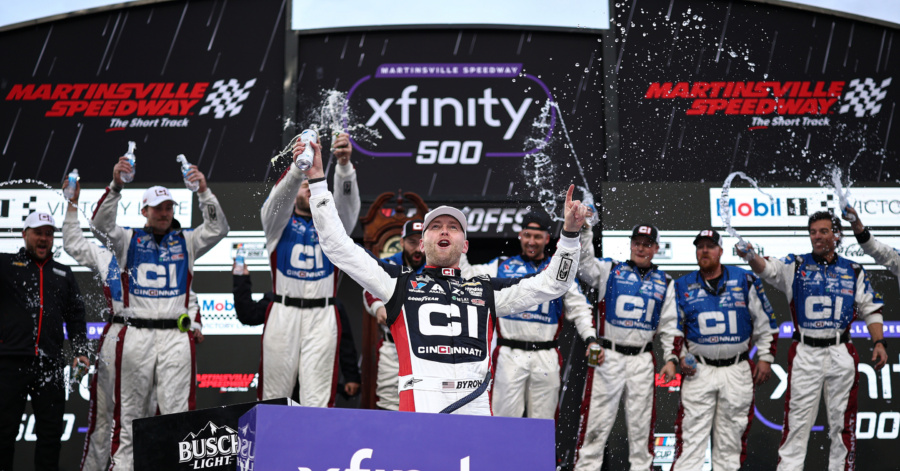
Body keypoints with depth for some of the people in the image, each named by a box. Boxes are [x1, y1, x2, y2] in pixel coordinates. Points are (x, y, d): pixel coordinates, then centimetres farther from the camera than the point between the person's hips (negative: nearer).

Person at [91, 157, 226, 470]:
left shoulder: (186, 242, 12)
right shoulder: (130, 240, 10)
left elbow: (218, 228, -1)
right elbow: (102, 224, -6)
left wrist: (204, 191, -16)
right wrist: (116, 186, -21)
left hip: (176, 335, 0)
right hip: (136, 335, 0)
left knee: (177, 411, -2)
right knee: (129, 411, 3)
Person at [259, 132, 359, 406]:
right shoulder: (280, 222, 10)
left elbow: (347, 200, -7)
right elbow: (280, 196, -12)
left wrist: (344, 164, -29)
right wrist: (300, 164, -32)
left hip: (322, 316, 0)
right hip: (283, 313, 0)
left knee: (318, 400, -6)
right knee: (274, 396, 1)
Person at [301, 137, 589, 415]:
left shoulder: (486, 290, 26)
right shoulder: (400, 283, 19)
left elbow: (551, 284, 24)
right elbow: (338, 246, 14)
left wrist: (570, 232, 12)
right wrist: (317, 179, 10)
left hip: (477, 409, 3)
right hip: (420, 409, -3)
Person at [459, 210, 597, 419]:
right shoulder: (502, 267, 11)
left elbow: (579, 309, 10)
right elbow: (468, 275, 7)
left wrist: (590, 339, -3)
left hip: (546, 359, 1)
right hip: (509, 355, -1)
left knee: (543, 421, 4)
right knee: (505, 417, -5)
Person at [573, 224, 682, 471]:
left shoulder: (665, 283, 13)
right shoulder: (610, 270, 7)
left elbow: (670, 325, 13)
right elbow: (583, 261, -10)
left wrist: (671, 358, 4)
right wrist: (583, 228, -23)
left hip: (642, 361, 2)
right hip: (607, 356, -2)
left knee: (641, 424, 6)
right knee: (596, 420, -5)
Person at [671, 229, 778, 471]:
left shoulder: (745, 280, 2)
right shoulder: (683, 286, 6)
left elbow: (765, 322, 7)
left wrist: (765, 358, 3)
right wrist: (679, 358, 0)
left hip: (737, 371, 0)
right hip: (698, 371, 0)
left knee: (730, 441, 5)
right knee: (691, 437, -6)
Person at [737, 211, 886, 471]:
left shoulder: (854, 271, 9)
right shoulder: (796, 265, 4)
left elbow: (871, 310, 11)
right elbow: (767, 268, -15)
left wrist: (879, 343, -2)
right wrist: (751, 257, -37)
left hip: (841, 354, 1)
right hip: (805, 354, -1)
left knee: (842, 421, 6)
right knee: (797, 421, -2)